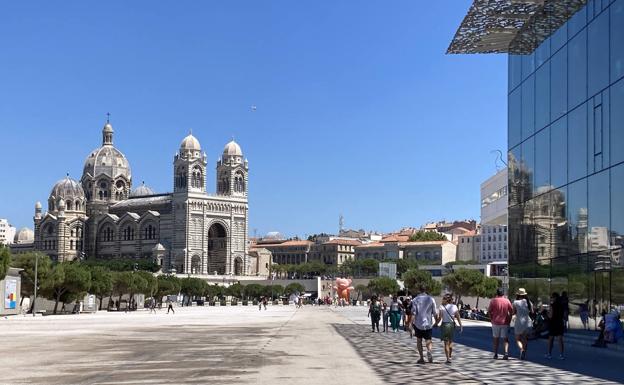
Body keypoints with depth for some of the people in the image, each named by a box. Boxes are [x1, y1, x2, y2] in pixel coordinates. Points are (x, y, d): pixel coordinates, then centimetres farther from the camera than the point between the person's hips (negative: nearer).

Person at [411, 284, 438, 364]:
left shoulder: (415, 300, -5)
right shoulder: (431, 299, 0)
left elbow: (413, 313, -10)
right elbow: (435, 313, 2)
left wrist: (412, 323, -6)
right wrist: (436, 321, 15)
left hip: (418, 324, -1)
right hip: (428, 324, 1)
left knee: (419, 340, 15)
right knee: (428, 341, 9)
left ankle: (421, 358, 10)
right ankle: (429, 351, -22)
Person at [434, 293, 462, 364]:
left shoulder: (442, 307, -9)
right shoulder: (454, 307, 0)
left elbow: (439, 318, -12)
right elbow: (458, 317, -2)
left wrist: (436, 324, 1)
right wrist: (461, 326, 2)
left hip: (445, 325, -3)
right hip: (452, 324, 3)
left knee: (446, 342, 3)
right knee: (451, 341, 22)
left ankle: (448, 358, 0)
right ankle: (450, 355, 36)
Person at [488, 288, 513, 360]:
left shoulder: (493, 301, -5)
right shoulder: (507, 301, -1)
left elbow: (489, 311, -4)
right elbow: (511, 311, 0)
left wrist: (491, 320, 8)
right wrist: (509, 321, 7)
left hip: (496, 322, -1)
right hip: (505, 323, 1)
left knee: (496, 339, 12)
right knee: (505, 339, 4)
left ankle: (496, 354, 14)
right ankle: (506, 353, -15)